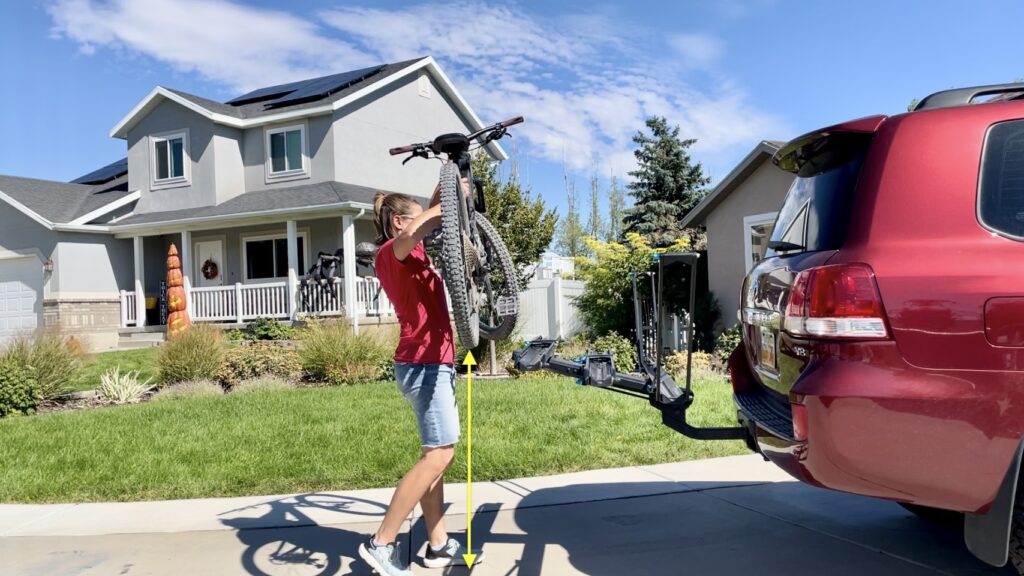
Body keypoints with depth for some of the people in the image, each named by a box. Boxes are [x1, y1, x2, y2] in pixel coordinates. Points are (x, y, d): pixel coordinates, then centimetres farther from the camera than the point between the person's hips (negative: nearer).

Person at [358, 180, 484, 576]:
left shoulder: (404, 256, 16)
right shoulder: (391, 252, -10)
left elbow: (428, 227, 32)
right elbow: (411, 235, -35)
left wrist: (443, 194, 16)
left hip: (430, 362, 10)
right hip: (425, 364, -10)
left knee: (439, 455, 12)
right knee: (438, 455, -11)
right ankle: (381, 544, -5)